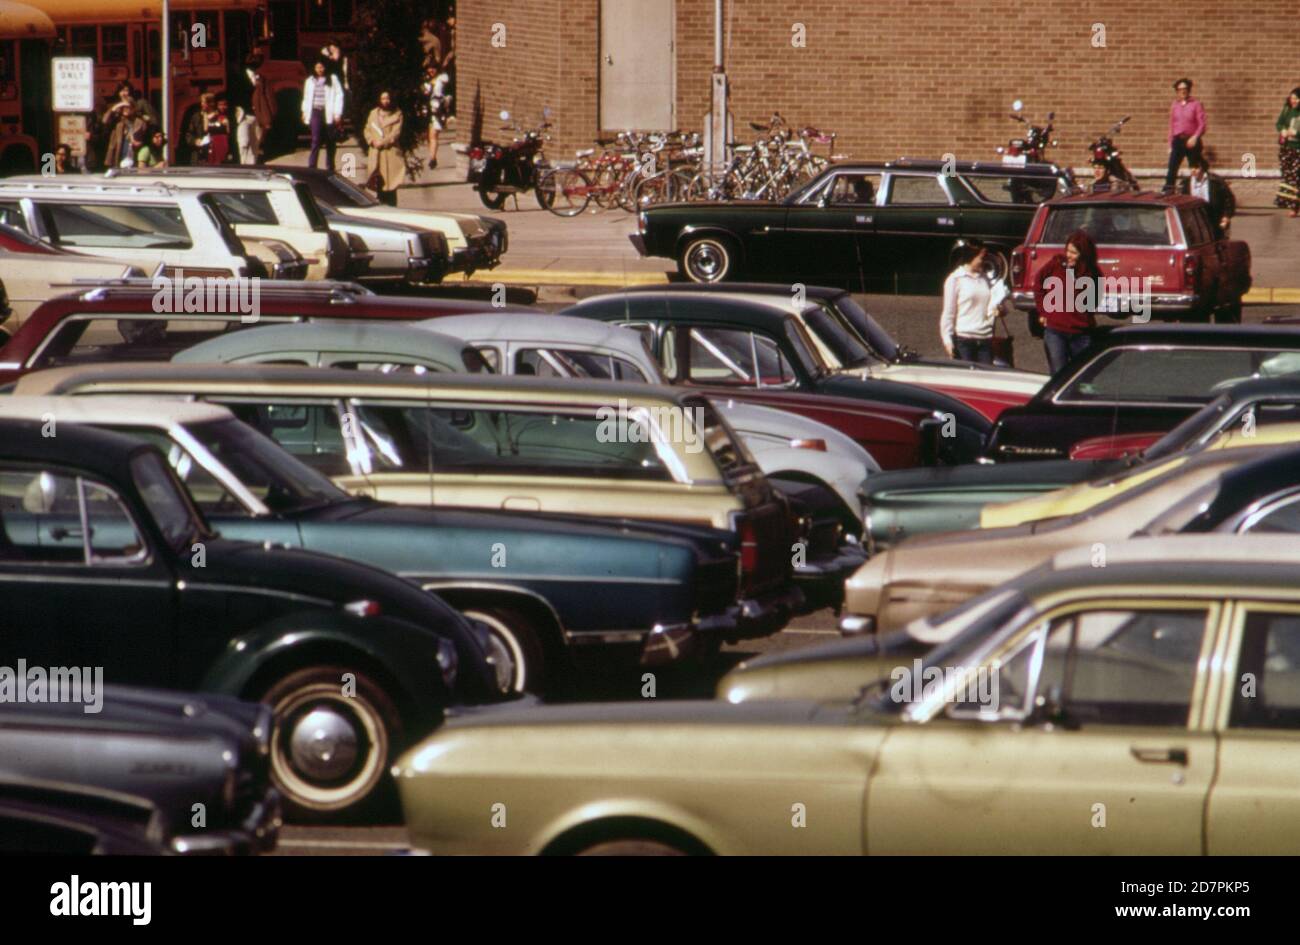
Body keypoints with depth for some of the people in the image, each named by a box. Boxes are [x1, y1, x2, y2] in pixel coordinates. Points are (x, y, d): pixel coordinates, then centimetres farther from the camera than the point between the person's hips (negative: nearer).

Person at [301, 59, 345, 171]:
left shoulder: (332, 79, 3)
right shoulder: (310, 81, 13)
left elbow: (339, 96, 0)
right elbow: (306, 97, 20)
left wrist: (337, 114, -6)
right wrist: (305, 112, 14)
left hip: (328, 113, -1)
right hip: (315, 112, 1)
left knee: (329, 141, 5)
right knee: (316, 140, -10)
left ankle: (330, 168, 14)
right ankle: (311, 167, -13)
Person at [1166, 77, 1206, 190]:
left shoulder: (1196, 105, 1)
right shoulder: (1174, 106, 12)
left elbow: (1202, 125, -5)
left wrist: (1195, 137, -21)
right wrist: (1170, 145, 11)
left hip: (1191, 141, -3)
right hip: (1177, 141, 3)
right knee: (1172, 168, -8)